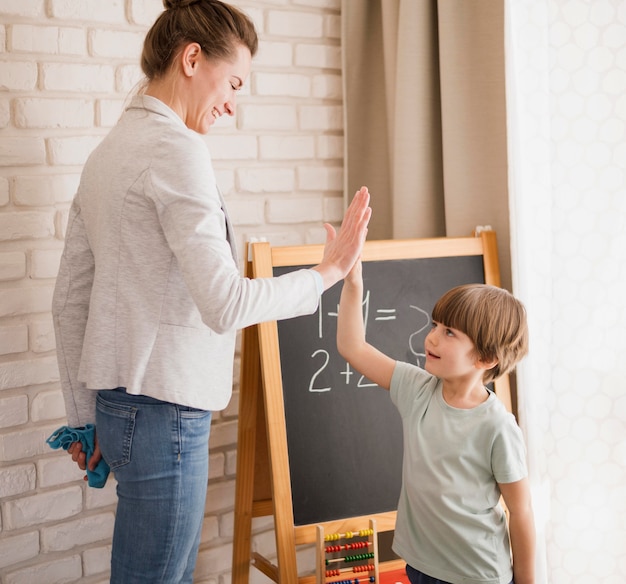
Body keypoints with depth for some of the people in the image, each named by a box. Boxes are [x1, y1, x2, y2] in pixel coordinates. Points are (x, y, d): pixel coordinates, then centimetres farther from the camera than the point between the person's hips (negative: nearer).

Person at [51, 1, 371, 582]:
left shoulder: (107, 152, 13)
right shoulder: (176, 148, -14)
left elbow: (69, 301, 14)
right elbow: (225, 304, -22)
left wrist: (83, 417, 19)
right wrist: (326, 273, -8)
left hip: (119, 400, 9)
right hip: (164, 405, -9)